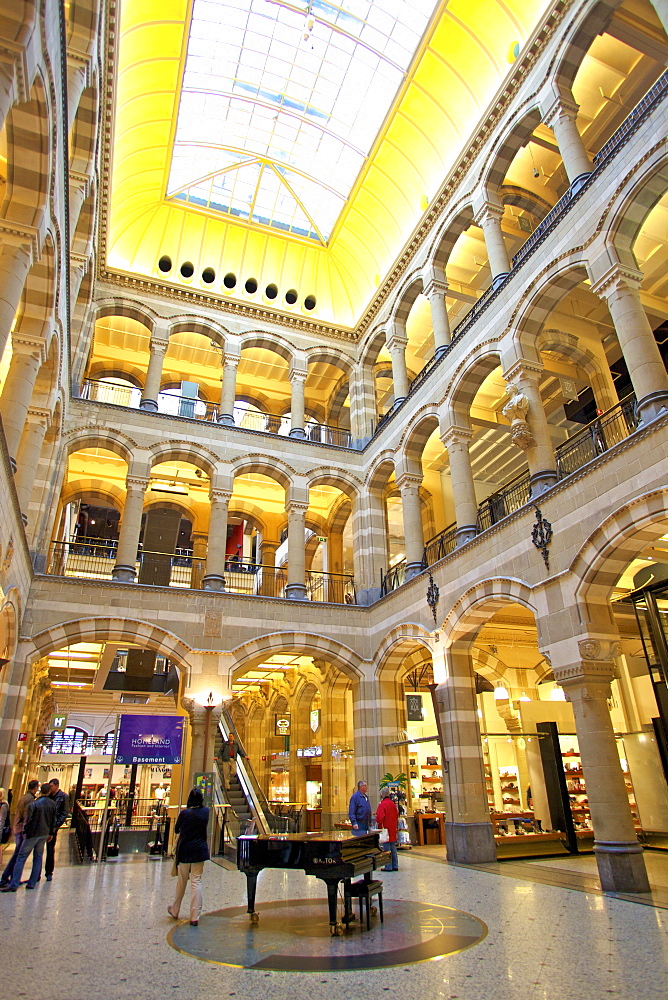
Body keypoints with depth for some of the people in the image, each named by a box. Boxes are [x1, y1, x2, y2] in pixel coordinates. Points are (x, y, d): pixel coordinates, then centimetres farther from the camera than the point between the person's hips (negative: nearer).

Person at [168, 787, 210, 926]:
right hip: (200, 850, 2)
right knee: (196, 881, 5)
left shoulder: (184, 813, -15)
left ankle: (175, 911, 35)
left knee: (181, 882, 15)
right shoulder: (205, 812, -6)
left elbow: (176, 830, 1)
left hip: (184, 851, -1)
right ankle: (195, 917, 2)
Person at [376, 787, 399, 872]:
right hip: (393, 829, 7)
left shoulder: (382, 804, -17)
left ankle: (388, 867, 2)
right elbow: (397, 815, 14)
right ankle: (395, 866, 19)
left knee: (387, 848, -1)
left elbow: (380, 817, -19)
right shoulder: (393, 803, 6)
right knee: (393, 847, 14)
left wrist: (379, 826, -2)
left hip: (385, 829, -7)